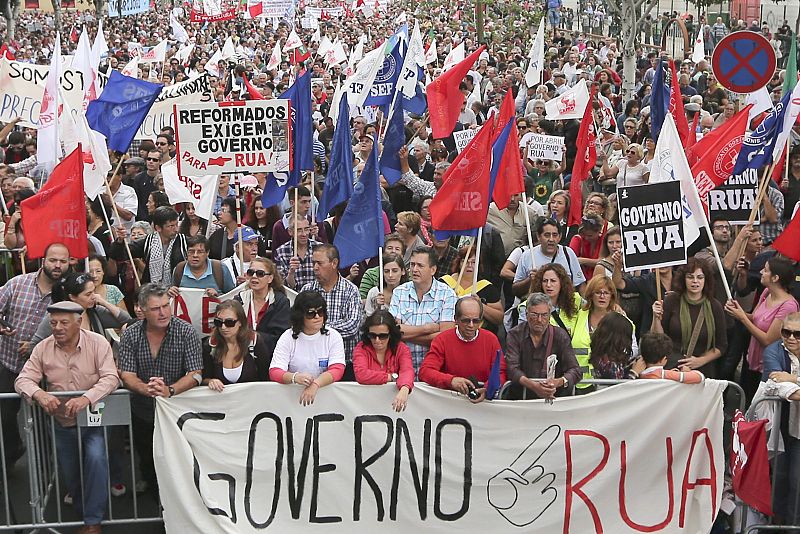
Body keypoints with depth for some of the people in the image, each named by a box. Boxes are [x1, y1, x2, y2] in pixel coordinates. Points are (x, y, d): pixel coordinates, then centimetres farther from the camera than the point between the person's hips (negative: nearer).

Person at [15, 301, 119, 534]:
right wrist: (39, 394, -30)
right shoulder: (43, 348, -4)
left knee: (95, 457, -27)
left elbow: (111, 378, -21)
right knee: (70, 476, 12)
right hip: (61, 424, 4)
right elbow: (23, 380, -6)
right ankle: (82, 512, 41)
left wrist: (86, 398, -39)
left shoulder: (97, 343, -13)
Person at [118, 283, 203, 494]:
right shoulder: (130, 335, -7)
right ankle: (149, 479, 52)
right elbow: (126, 375, -13)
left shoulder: (187, 333, -13)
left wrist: (169, 390, -35)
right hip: (142, 410, 3)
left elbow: (195, 375, -17)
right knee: (144, 453, 21)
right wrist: (147, 389, -34)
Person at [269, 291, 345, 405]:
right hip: (292, 393, 0)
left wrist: (315, 384, -27)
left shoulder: (333, 337, 5)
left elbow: (337, 370, -8)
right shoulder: (287, 338, 3)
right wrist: (295, 377, -29)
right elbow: (274, 372, -7)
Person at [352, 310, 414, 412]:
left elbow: (407, 371, -19)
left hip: (393, 398, 5)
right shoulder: (361, 348, -1)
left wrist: (404, 390, -41)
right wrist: (392, 377, -15)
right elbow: (361, 375, -18)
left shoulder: (402, 349, 1)